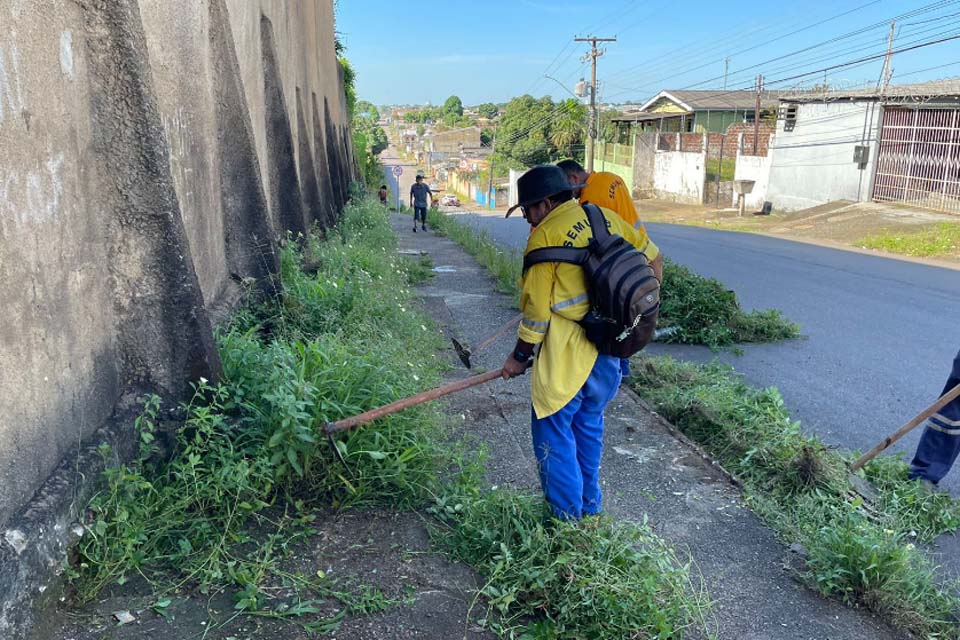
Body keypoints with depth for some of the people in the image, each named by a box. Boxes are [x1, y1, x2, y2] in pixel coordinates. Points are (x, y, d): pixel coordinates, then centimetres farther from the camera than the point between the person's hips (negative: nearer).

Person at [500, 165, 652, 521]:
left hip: (567, 356, -8)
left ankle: (567, 517, 13)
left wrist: (520, 356, 0)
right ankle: (590, 505, 33)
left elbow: (537, 309, -12)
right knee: (589, 423, 22)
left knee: (554, 429, 6)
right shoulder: (605, 217, 6)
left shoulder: (545, 236, -12)